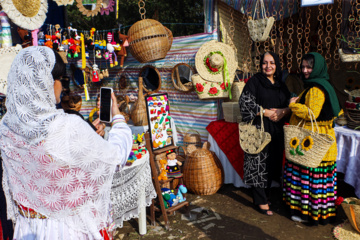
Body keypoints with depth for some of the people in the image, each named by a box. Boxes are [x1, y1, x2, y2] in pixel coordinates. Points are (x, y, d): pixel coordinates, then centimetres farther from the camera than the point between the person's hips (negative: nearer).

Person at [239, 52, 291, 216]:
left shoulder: (281, 84, 13)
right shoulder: (254, 81, -3)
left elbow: (291, 104, 14)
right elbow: (245, 102, -12)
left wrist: (283, 112, -8)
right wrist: (266, 112, -16)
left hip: (277, 130, 6)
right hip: (259, 129, -5)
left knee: (272, 163, 11)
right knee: (259, 163, -2)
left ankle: (265, 192, 28)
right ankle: (261, 201, 8)